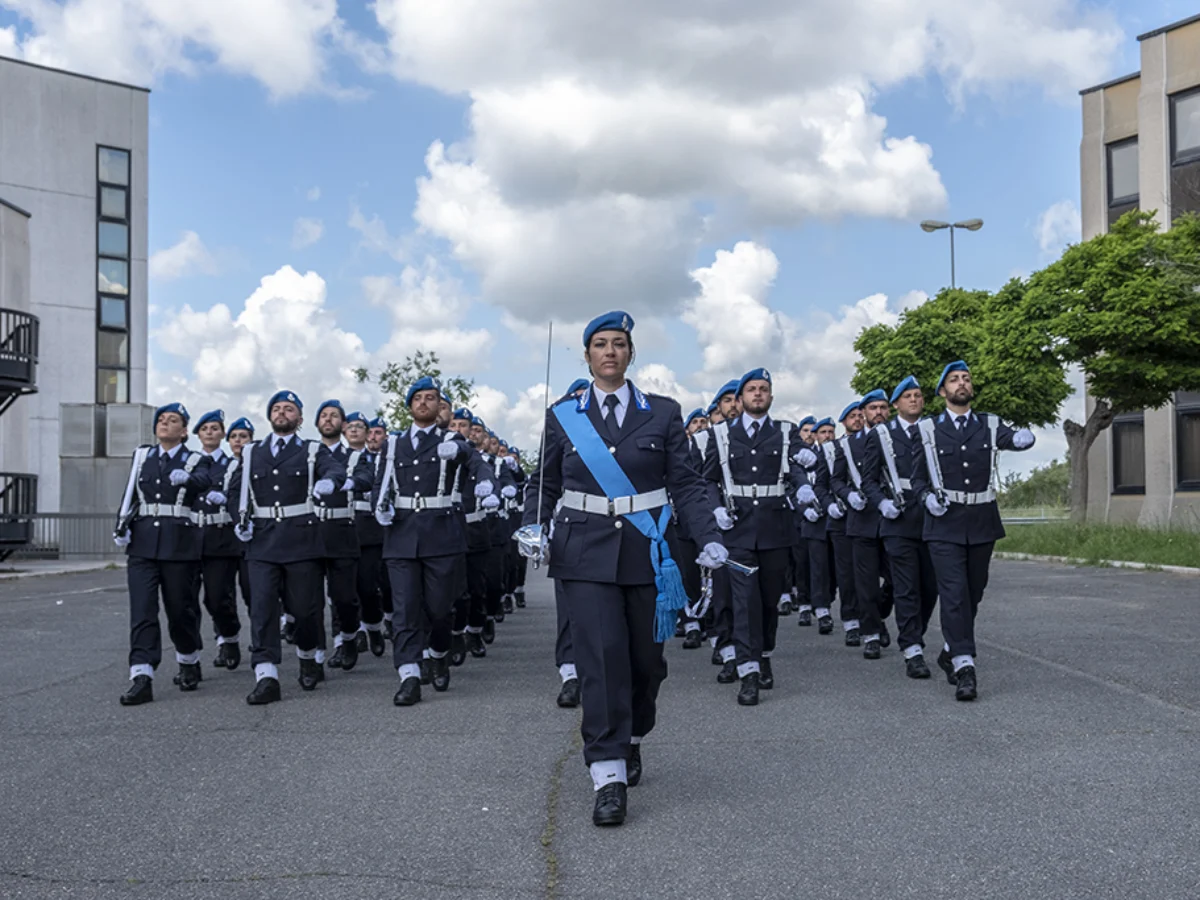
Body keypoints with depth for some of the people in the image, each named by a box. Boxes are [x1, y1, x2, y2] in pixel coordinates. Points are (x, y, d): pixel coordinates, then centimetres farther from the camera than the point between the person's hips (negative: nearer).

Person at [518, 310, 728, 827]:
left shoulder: (663, 413, 5)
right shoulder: (563, 417, 6)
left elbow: (685, 483, 4)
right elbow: (544, 483, 13)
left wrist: (708, 539, -8)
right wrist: (533, 529, -5)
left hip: (646, 550, 1)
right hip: (586, 552, -1)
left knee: (647, 658, 8)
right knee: (602, 655, -10)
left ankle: (631, 738, 36)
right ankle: (608, 776, -6)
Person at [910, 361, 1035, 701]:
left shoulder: (990, 425, 7)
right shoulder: (928, 430, 4)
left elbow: (1010, 438, -13)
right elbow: (917, 478, 9)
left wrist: (1022, 437, -36)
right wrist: (928, 496, -11)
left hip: (982, 523, 3)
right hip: (945, 524, -3)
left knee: (973, 593, 10)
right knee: (954, 594, -11)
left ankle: (951, 654, 29)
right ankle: (964, 668, -14)